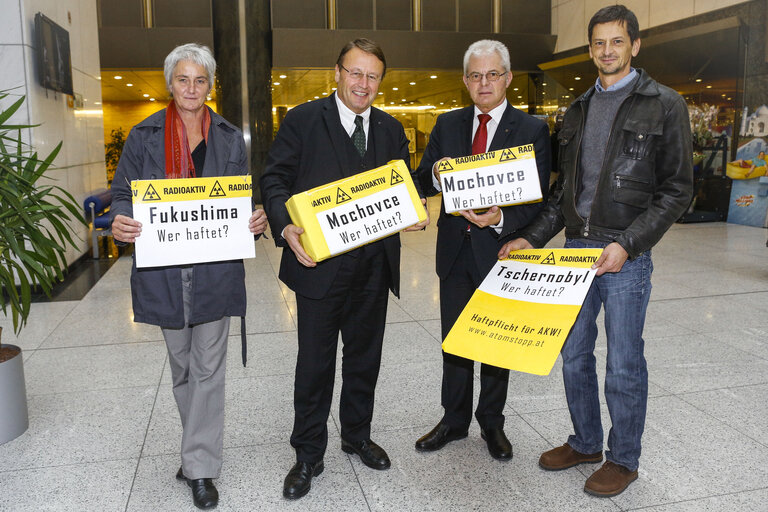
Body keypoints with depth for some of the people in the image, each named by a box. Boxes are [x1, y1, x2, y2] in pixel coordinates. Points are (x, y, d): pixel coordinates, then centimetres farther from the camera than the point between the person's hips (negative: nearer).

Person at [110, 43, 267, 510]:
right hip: (163, 269, 1)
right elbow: (124, 192, 4)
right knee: (182, 366, 15)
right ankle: (201, 446, 37)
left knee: (209, 368, 3)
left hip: (216, 268, -1)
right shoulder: (145, 135, 5)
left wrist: (256, 222, -13)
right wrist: (120, 224, -18)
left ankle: (201, 467, 15)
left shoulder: (230, 137, 7)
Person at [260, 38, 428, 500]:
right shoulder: (303, 120, -2)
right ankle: (308, 456, 23)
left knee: (365, 357, 17)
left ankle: (358, 435, 39)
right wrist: (286, 228, -24)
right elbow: (276, 179, -7)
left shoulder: (391, 130, 11)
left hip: (375, 264, 5)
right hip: (320, 263, -4)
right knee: (315, 362, 5)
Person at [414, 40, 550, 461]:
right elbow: (422, 184, 5)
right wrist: (437, 176, -18)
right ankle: (454, 420, 31)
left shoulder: (532, 130, -4)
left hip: (501, 248, -2)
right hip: (455, 250, 3)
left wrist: (501, 219, -27)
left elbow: (538, 200, -9)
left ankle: (492, 423, 31)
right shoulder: (447, 125, 6)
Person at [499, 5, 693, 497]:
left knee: (624, 365, 4)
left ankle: (623, 460, 23)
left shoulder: (664, 105, -3)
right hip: (575, 248, 6)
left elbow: (677, 189, -7)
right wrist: (532, 238, 5)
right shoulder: (579, 110, 14)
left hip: (626, 255, -5)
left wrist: (627, 244, -18)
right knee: (574, 356, 13)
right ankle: (585, 442, 33)